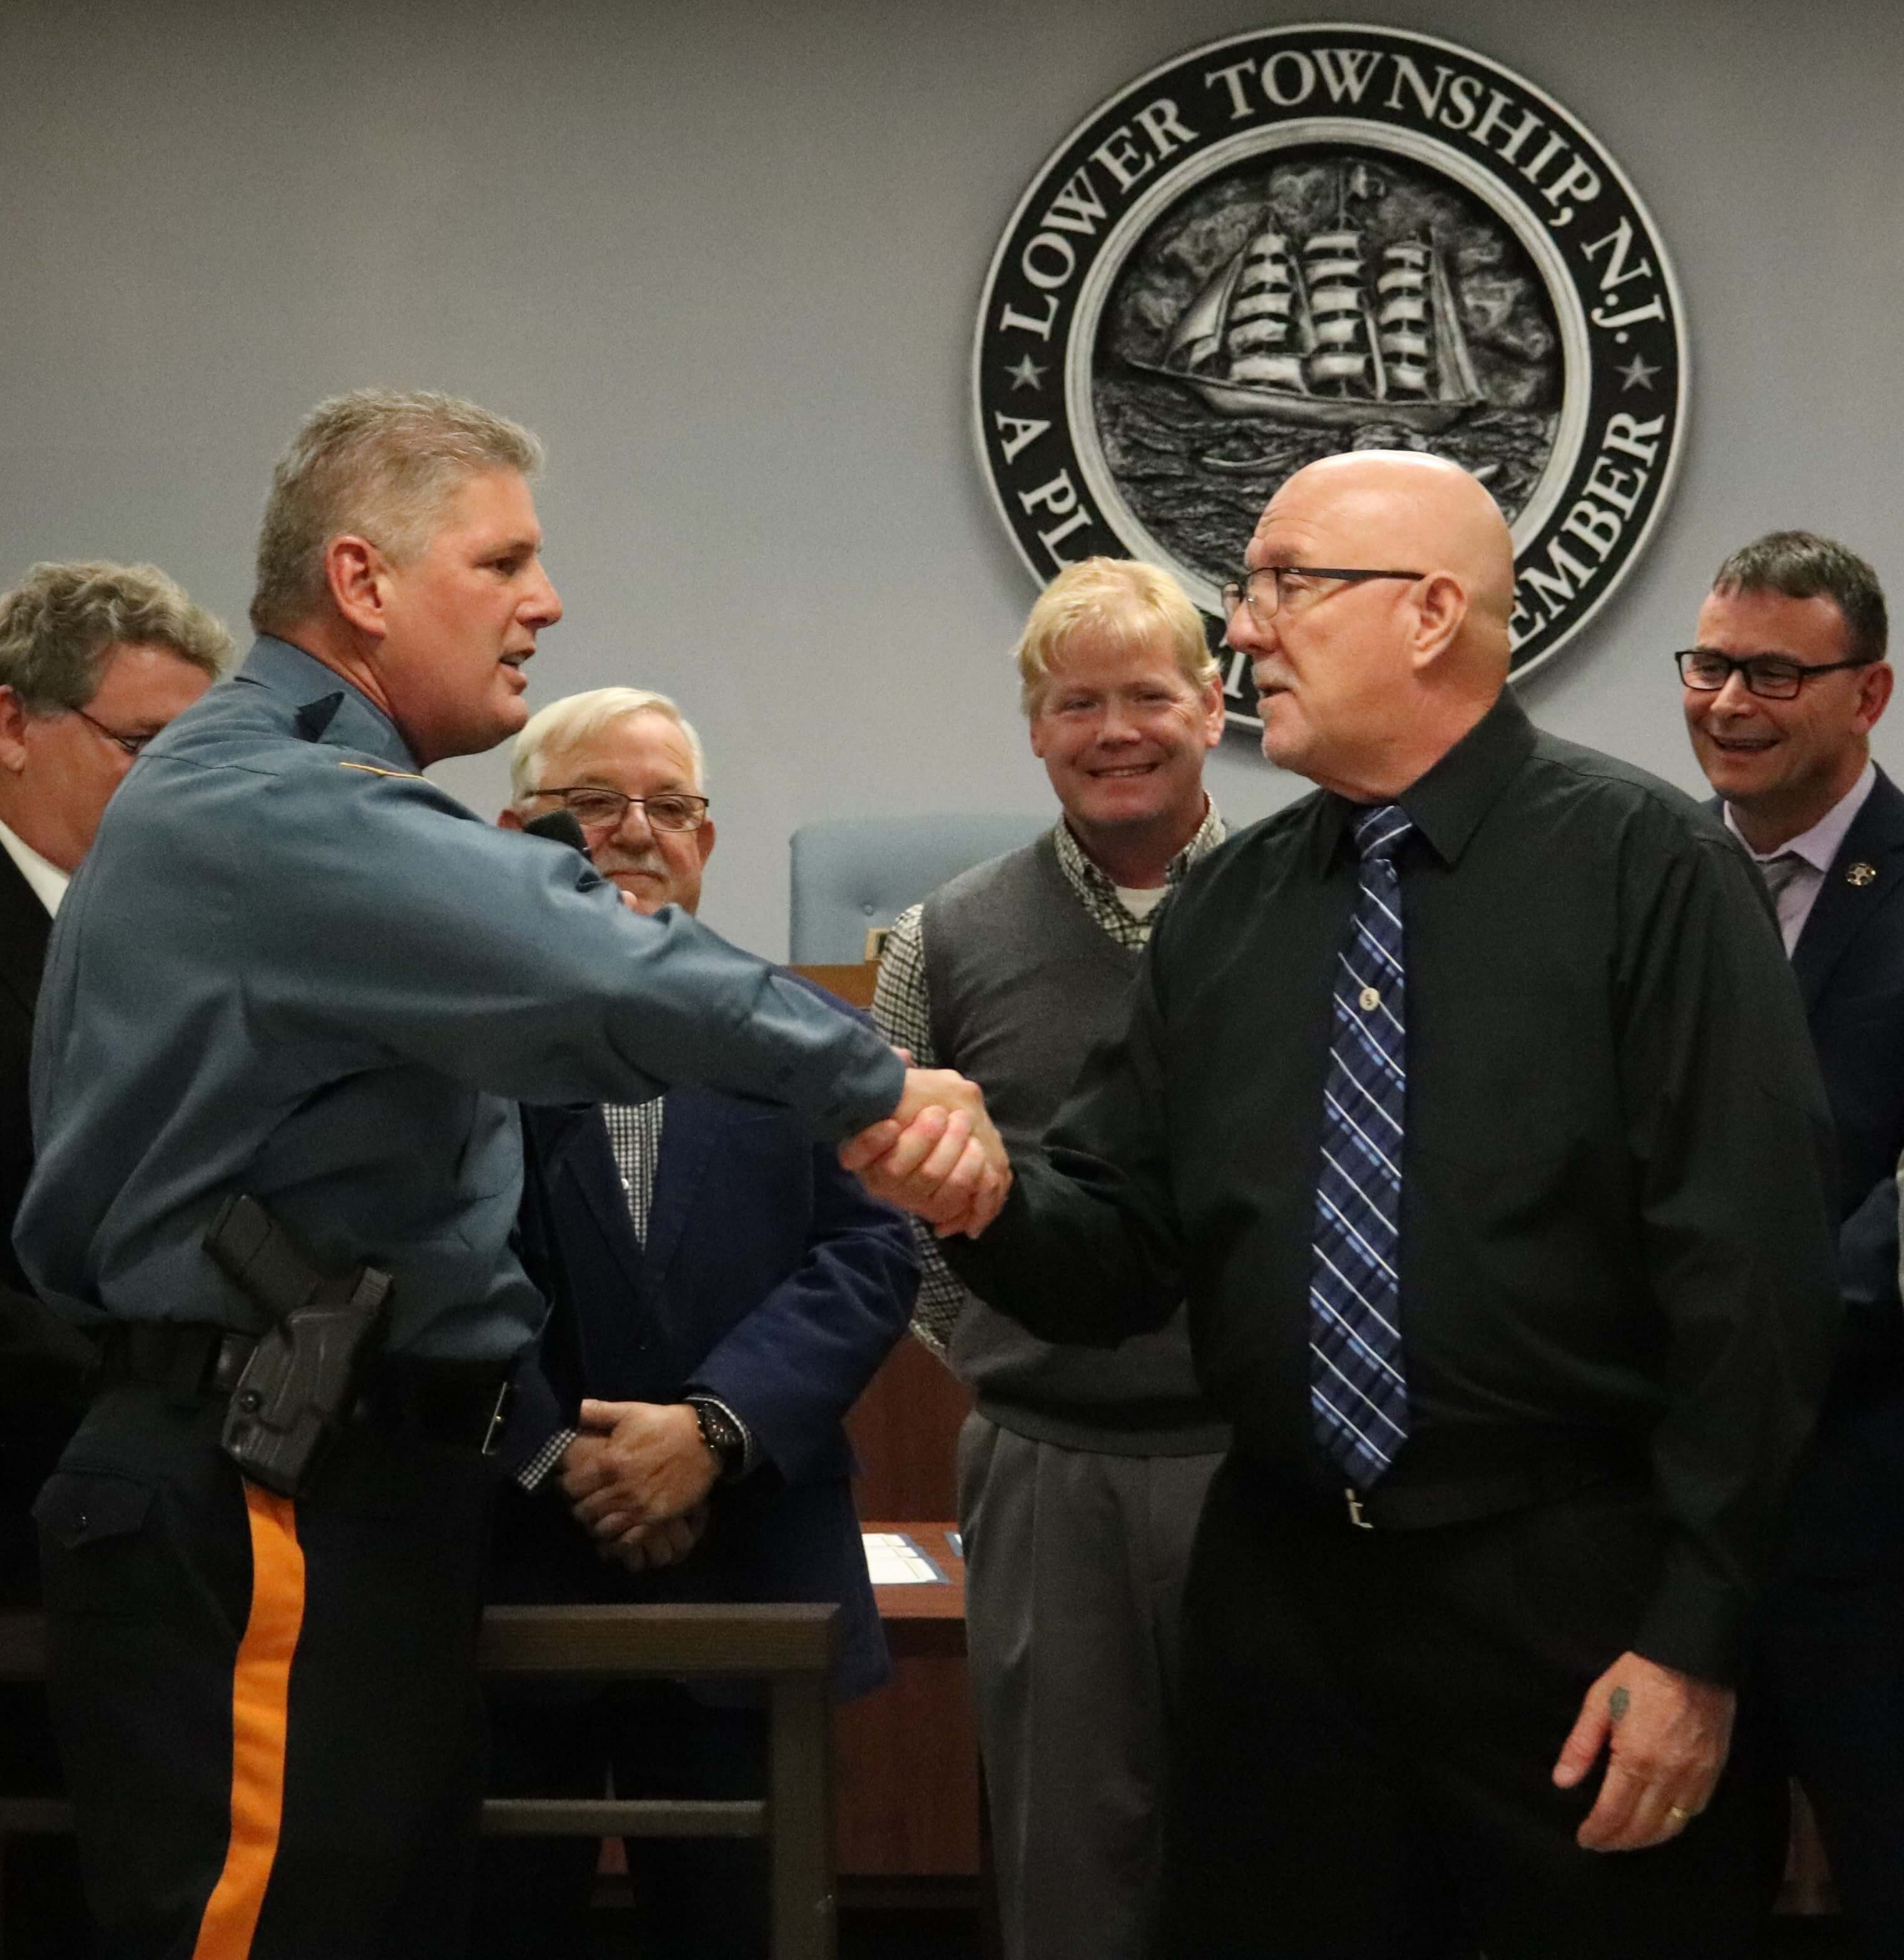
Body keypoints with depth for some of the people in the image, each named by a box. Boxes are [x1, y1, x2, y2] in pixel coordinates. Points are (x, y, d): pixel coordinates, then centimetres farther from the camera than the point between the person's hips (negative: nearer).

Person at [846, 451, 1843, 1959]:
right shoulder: (1226, 910, 9)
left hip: (1572, 1607, -4)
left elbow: (1748, 1276, -11)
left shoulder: (1646, 869, -7)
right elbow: (1125, 1246, 10)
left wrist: (1695, 1640, -14)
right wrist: (989, 1197, -12)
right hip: (1282, 1593, 5)